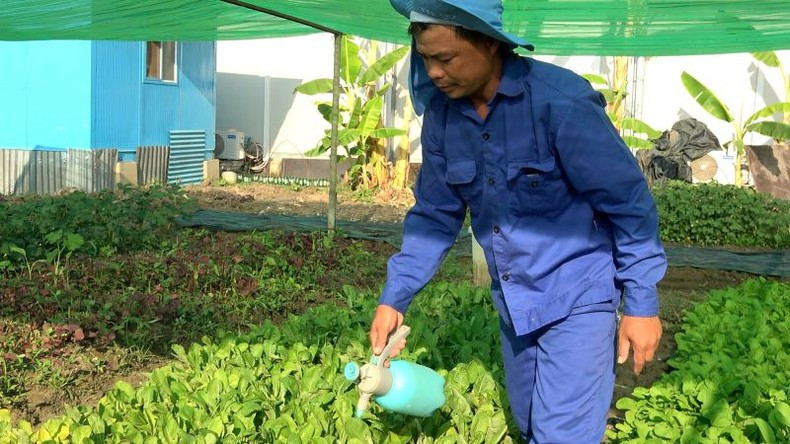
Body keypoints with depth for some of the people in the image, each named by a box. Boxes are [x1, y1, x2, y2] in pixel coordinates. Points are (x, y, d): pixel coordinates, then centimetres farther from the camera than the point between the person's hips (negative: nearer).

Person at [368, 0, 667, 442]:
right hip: (514, 303, 7)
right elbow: (435, 215, 5)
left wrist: (642, 303, -14)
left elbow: (628, 201, -17)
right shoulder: (442, 114, -4)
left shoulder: (560, 100, -23)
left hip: (577, 297, -7)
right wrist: (394, 298, -1)